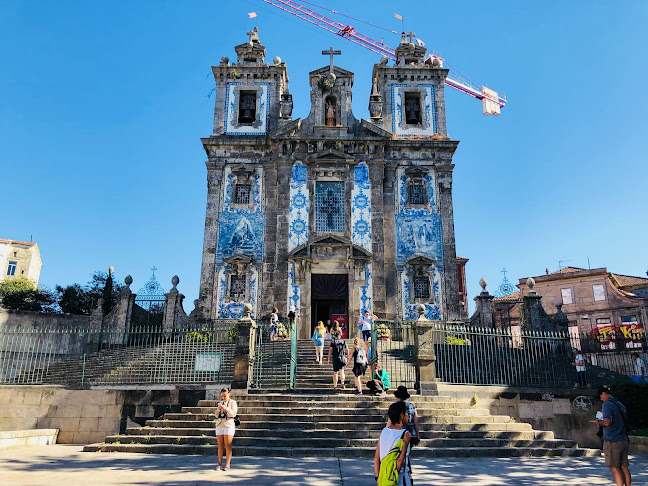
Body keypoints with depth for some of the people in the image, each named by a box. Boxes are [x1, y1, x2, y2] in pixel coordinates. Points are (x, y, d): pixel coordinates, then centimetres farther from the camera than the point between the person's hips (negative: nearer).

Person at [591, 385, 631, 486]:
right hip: (624, 440, 8)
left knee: (615, 468, -1)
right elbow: (625, 421, 22)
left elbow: (607, 422, -24)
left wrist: (598, 422, -4)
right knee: (624, 467, 12)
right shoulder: (620, 404, 12)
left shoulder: (607, 404, -14)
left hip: (612, 442, -8)